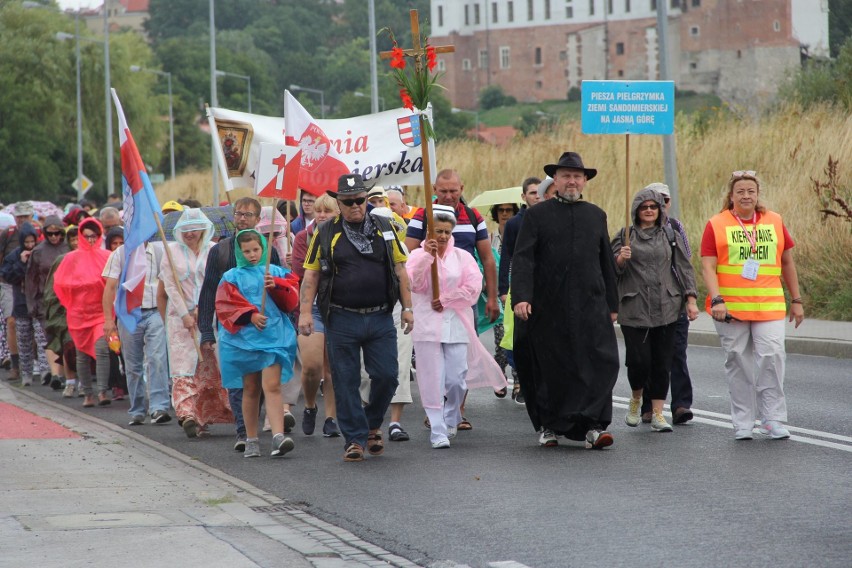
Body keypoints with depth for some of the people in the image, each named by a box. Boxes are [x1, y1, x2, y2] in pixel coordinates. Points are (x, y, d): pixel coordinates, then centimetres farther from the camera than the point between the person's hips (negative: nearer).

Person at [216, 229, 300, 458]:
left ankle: (278, 436, -23)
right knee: (251, 389, 6)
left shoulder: (277, 273, 11)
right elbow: (225, 306, -2)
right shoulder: (232, 277, 8)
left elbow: (291, 299, 3)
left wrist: (276, 286, -14)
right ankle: (251, 441, 16)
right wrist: (250, 315, -15)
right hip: (244, 337, 1)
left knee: (272, 386, -13)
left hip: (274, 335, 0)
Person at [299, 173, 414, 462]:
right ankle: (355, 439, 8)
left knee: (386, 376, -1)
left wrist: (408, 308, 5)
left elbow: (400, 269, 11)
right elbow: (311, 275, 4)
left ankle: (373, 425, 23)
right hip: (342, 321, -1)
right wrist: (305, 312, -6)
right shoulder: (326, 234, 4)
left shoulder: (384, 229, 9)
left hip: (380, 318, 1)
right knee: (346, 382, 0)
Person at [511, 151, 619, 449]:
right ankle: (547, 427, 17)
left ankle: (593, 426, -9)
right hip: (548, 307, -2)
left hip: (591, 305, 2)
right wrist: (520, 297, -17)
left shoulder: (596, 215, 14)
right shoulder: (537, 215, 4)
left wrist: (612, 304, 16)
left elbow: (607, 262, 18)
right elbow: (522, 259, -4)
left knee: (600, 364, -10)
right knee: (548, 369, 5)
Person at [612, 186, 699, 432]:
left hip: (666, 309, 2)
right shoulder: (625, 236, 6)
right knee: (639, 360, -8)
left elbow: (684, 268, 10)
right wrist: (620, 259, -15)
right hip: (634, 309, -2)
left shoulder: (670, 236, 11)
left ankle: (657, 412, 8)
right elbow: (611, 270, 6)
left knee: (662, 362, 1)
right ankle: (636, 399, 20)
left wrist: (691, 300, 1)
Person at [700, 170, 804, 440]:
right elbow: (708, 266, -5)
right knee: (738, 363, 4)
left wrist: (796, 300, 16)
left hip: (769, 306, 1)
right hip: (731, 307, -1)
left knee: (772, 355, -12)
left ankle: (773, 420, -5)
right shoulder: (716, 225, 2)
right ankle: (743, 423, 12)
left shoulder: (774, 221, 11)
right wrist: (716, 300, -18)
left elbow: (787, 262, 18)